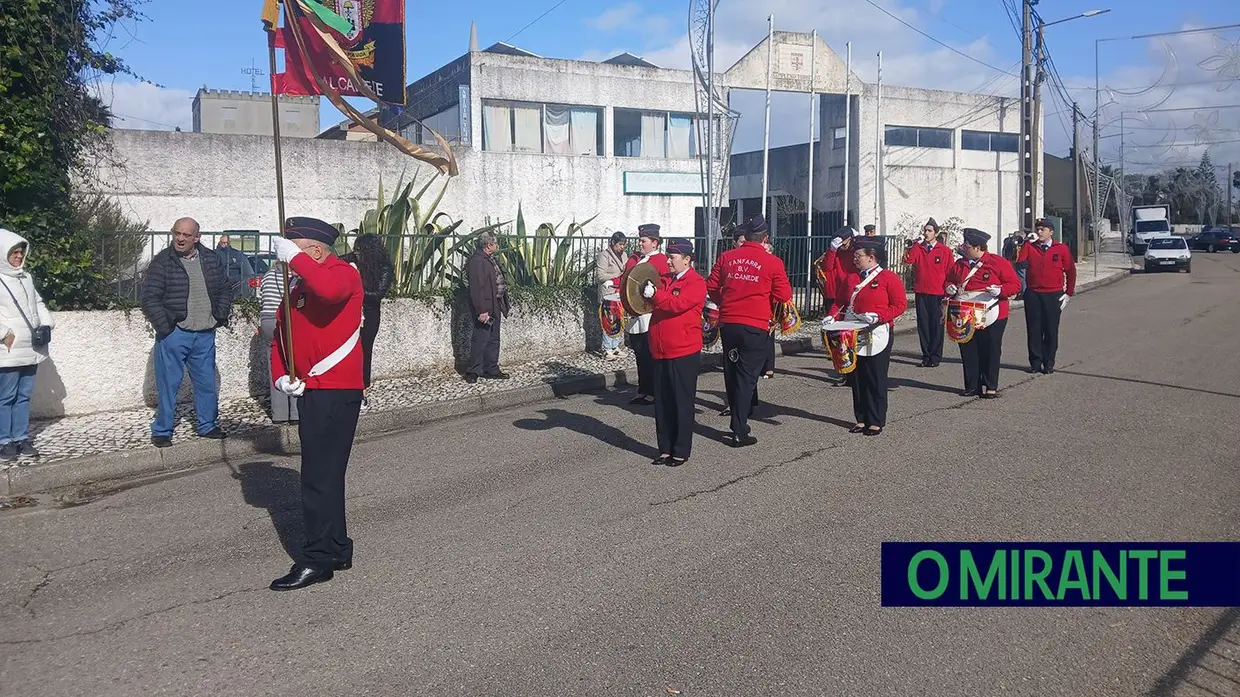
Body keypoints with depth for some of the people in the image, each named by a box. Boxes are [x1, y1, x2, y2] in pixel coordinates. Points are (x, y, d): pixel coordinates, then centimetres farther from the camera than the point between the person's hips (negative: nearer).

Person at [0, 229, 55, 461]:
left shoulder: (26, 277, 14)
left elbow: (38, 304, 22)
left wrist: (46, 325, 8)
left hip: (31, 350, 7)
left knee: (24, 396, 11)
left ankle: (22, 439, 18)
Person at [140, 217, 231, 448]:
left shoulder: (211, 260, 7)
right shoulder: (162, 262, -6)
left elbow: (224, 290, 18)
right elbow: (149, 298, -9)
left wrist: (221, 316, 6)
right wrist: (164, 327, -13)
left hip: (205, 334, 4)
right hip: (174, 334, -4)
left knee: (207, 383, 12)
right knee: (168, 385, 0)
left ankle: (208, 425, 26)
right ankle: (161, 431, 11)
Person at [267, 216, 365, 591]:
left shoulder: (343, 272, -9)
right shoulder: (298, 287, 16)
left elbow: (330, 290, -34)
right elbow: (280, 336, 19)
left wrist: (295, 257, -24)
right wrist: (280, 376, 4)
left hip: (336, 392, -9)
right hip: (310, 391, 9)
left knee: (319, 476, -7)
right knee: (326, 473, 16)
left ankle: (318, 560, 0)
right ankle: (338, 549, 28)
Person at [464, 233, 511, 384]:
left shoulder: (491, 259, 13)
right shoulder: (477, 261, -18)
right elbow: (476, 288, -22)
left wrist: (505, 301, 17)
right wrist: (482, 310, -24)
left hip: (495, 307, 10)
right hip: (484, 308, -10)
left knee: (493, 339, 15)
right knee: (481, 339, -4)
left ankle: (491, 369, 23)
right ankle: (473, 372, 5)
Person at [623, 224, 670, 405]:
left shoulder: (661, 260, -6)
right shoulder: (634, 258, 15)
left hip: (651, 317, -7)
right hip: (635, 316, 7)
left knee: (650, 356, -1)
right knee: (640, 355, 14)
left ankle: (652, 393, 8)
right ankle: (642, 392, 23)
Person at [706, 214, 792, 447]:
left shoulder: (727, 257, 4)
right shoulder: (772, 262, -6)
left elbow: (711, 287, 9)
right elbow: (784, 296, -3)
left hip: (728, 323, 4)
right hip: (756, 327, -4)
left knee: (732, 373, 16)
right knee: (746, 376, 1)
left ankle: (740, 420, 29)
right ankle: (739, 432, 1)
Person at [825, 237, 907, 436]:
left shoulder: (889, 278, -4)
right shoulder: (851, 278, 11)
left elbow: (900, 304, -9)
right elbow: (839, 301, 16)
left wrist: (878, 316, -21)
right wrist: (831, 315, -3)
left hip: (878, 334, -5)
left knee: (876, 378, -1)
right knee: (857, 377, 8)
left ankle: (876, 422, 8)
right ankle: (861, 419, 18)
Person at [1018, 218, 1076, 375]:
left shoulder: (1062, 249, 2)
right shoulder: (1029, 247, 5)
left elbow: (1071, 271, 7)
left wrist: (1069, 293, 3)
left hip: (1054, 295, -1)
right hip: (1033, 294, 1)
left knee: (1051, 330, 3)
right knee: (1034, 329, 3)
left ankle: (1049, 363, 13)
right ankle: (1035, 362, 12)